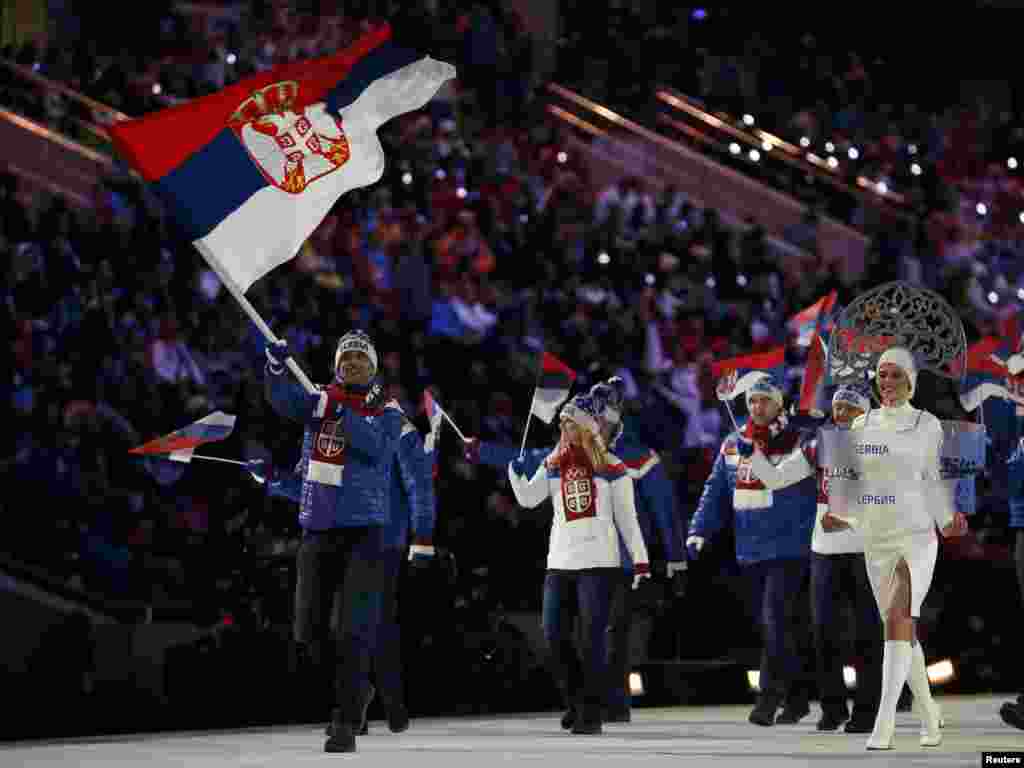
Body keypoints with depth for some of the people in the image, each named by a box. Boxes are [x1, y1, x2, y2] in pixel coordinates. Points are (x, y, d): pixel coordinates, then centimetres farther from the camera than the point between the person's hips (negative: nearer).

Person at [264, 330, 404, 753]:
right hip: (317, 528, 4)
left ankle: (345, 724, -8)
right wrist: (276, 366, -31)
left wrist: (342, 414, -25)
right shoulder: (320, 399, 8)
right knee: (309, 631, 7)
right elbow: (284, 400, -12)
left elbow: (377, 448, -18)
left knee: (354, 631, -11)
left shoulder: (387, 411, 1)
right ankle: (354, 688, 31)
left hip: (363, 531, -4)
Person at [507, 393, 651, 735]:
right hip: (560, 563, 4)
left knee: (591, 638, -5)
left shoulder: (611, 467, -1)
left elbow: (627, 517, 1)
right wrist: (516, 473, -17)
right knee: (554, 636, 2)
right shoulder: (553, 464, 10)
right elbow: (528, 499, 1)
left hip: (599, 563, -4)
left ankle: (590, 712, 2)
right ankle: (576, 698, 24)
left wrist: (640, 560, -3)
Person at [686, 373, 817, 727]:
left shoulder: (798, 442, -5)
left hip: (789, 548, -6)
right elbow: (715, 493, 12)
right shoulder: (731, 446, 10)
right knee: (770, 626, 11)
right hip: (750, 551, 6)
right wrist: (699, 531, 1)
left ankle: (768, 698, -12)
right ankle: (796, 698, 23)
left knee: (775, 619, -15)